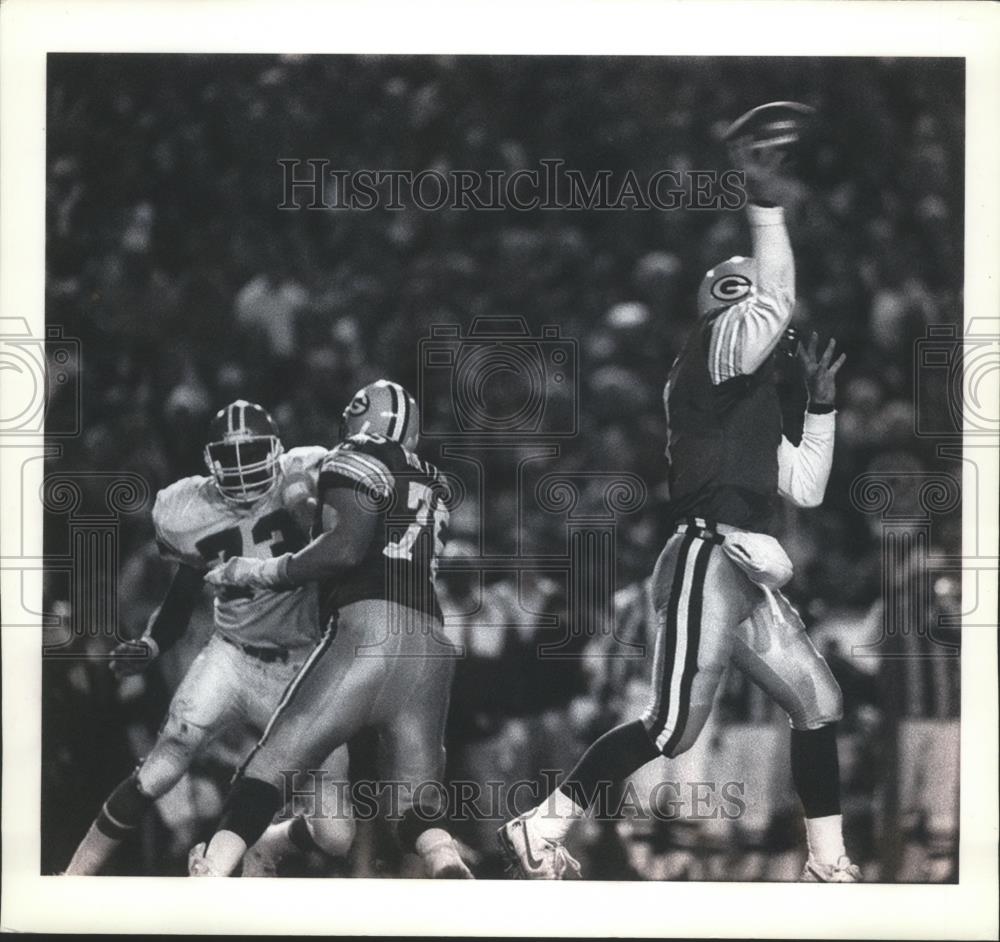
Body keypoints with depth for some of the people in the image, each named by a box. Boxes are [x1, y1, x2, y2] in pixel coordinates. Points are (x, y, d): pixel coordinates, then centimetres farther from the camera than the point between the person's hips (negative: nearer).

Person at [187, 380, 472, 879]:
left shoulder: (357, 464, 5)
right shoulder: (434, 487, 27)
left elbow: (348, 546, -10)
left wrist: (261, 572, 1)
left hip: (370, 628, -6)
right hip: (432, 646, 6)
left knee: (271, 764, -1)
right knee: (420, 813, 6)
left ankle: (207, 878, -10)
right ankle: (457, 881, -22)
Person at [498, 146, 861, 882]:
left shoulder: (754, 404, 24)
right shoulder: (715, 349, -1)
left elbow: (807, 488, 25)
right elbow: (774, 302, -20)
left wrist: (821, 405, 23)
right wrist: (767, 209, -24)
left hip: (751, 575, 10)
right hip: (710, 562, -10)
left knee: (819, 705, 9)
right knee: (673, 729, -11)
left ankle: (829, 864, 15)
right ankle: (539, 829, -3)